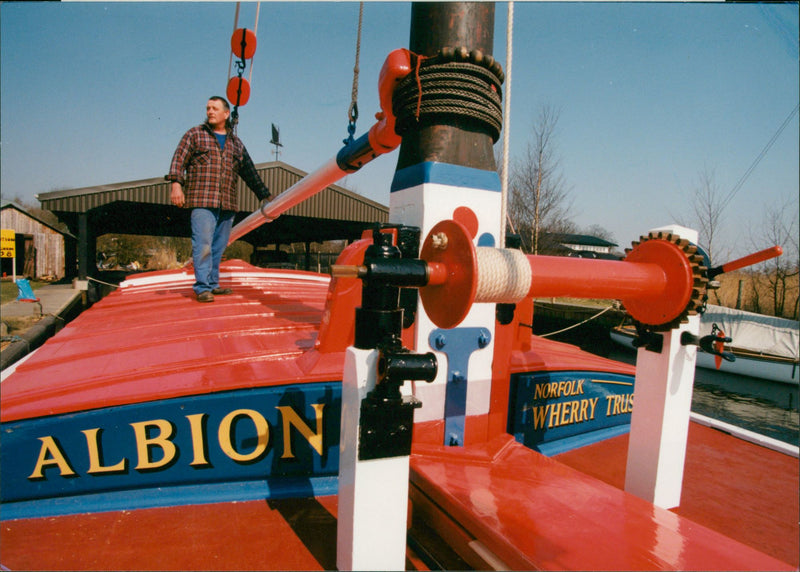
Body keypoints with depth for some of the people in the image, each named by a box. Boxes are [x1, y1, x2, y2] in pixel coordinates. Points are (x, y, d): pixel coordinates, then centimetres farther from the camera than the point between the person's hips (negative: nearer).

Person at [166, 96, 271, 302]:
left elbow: (249, 172, 23)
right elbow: (179, 159, 2)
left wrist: (264, 195, 21)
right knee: (203, 245, -11)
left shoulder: (236, 143, 21)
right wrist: (176, 183, -14)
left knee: (219, 247, 6)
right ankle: (202, 288, -9)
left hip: (227, 204, 4)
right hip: (202, 201, -4)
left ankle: (213, 284, 15)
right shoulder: (195, 134, 11)